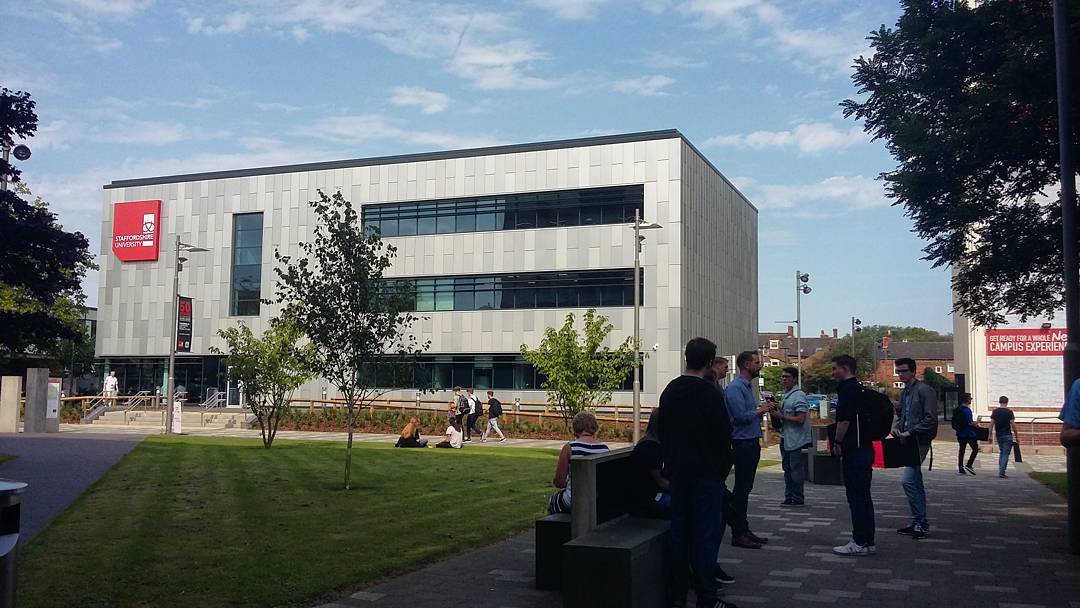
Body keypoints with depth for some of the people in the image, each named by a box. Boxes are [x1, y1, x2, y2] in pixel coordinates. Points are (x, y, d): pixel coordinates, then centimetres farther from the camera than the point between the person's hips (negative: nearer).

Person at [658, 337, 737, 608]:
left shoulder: (669, 390, 7)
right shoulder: (709, 392, -14)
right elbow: (723, 434, -13)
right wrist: (724, 466, 2)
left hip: (677, 472, 7)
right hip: (706, 473, -6)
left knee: (679, 532, 12)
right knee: (706, 533, -2)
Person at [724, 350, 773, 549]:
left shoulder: (747, 386, 17)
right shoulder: (735, 387, -15)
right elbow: (741, 416, -22)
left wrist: (763, 409, 7)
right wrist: (760, 410, -10)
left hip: (751, 443, 10)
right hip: (743, 443, -10)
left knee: (745, 489, 14)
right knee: (740, 490, -5)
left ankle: (744, 530, 21)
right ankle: (738, 534, -1)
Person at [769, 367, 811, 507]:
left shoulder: (799, 396, -15)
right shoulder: (785, 395, 15)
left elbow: (800, 419, -22)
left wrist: (781, 416, -17)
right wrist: (776, 413, 6)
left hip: (797, 440, -10)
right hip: (786, 438, 10)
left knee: (796, 469, -3)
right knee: (787, 469, 14)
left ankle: (797, 499, 4)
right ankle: (789, 498, 22)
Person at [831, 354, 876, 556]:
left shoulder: (847, 389, -13)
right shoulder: (858, 388, 17)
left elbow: (844, 420, -20)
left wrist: (837, 443, -9)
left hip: (853, 450, -10)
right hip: (864, 447, 10)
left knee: (856, 497, -6)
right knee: (864, 496, 12)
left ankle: (859, 543, -3)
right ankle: (868, 541, 17)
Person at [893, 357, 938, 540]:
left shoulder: (924, 390, -11)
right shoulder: (904, 392, 17)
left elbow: (930, 419, -17)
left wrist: (910, 432, -19)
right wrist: (896, 426, 5)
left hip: (918, 442, -9)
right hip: (907, 442, 9)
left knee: (907, 480, -17)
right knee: (916, 483, 13)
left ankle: (920, 523, -10)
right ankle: (920, 523, 20)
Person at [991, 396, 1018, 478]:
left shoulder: (995, 411, 3)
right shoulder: (1009, 412, -8)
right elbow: (1013, 425, -10)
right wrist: (1016, 436, -2)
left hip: (998, 435, 4)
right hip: (1007, 435, -4)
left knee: (1001, 453, 19)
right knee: (1006, 454, -2)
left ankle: (1000, 471, 16)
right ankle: (1002, 473, -9)